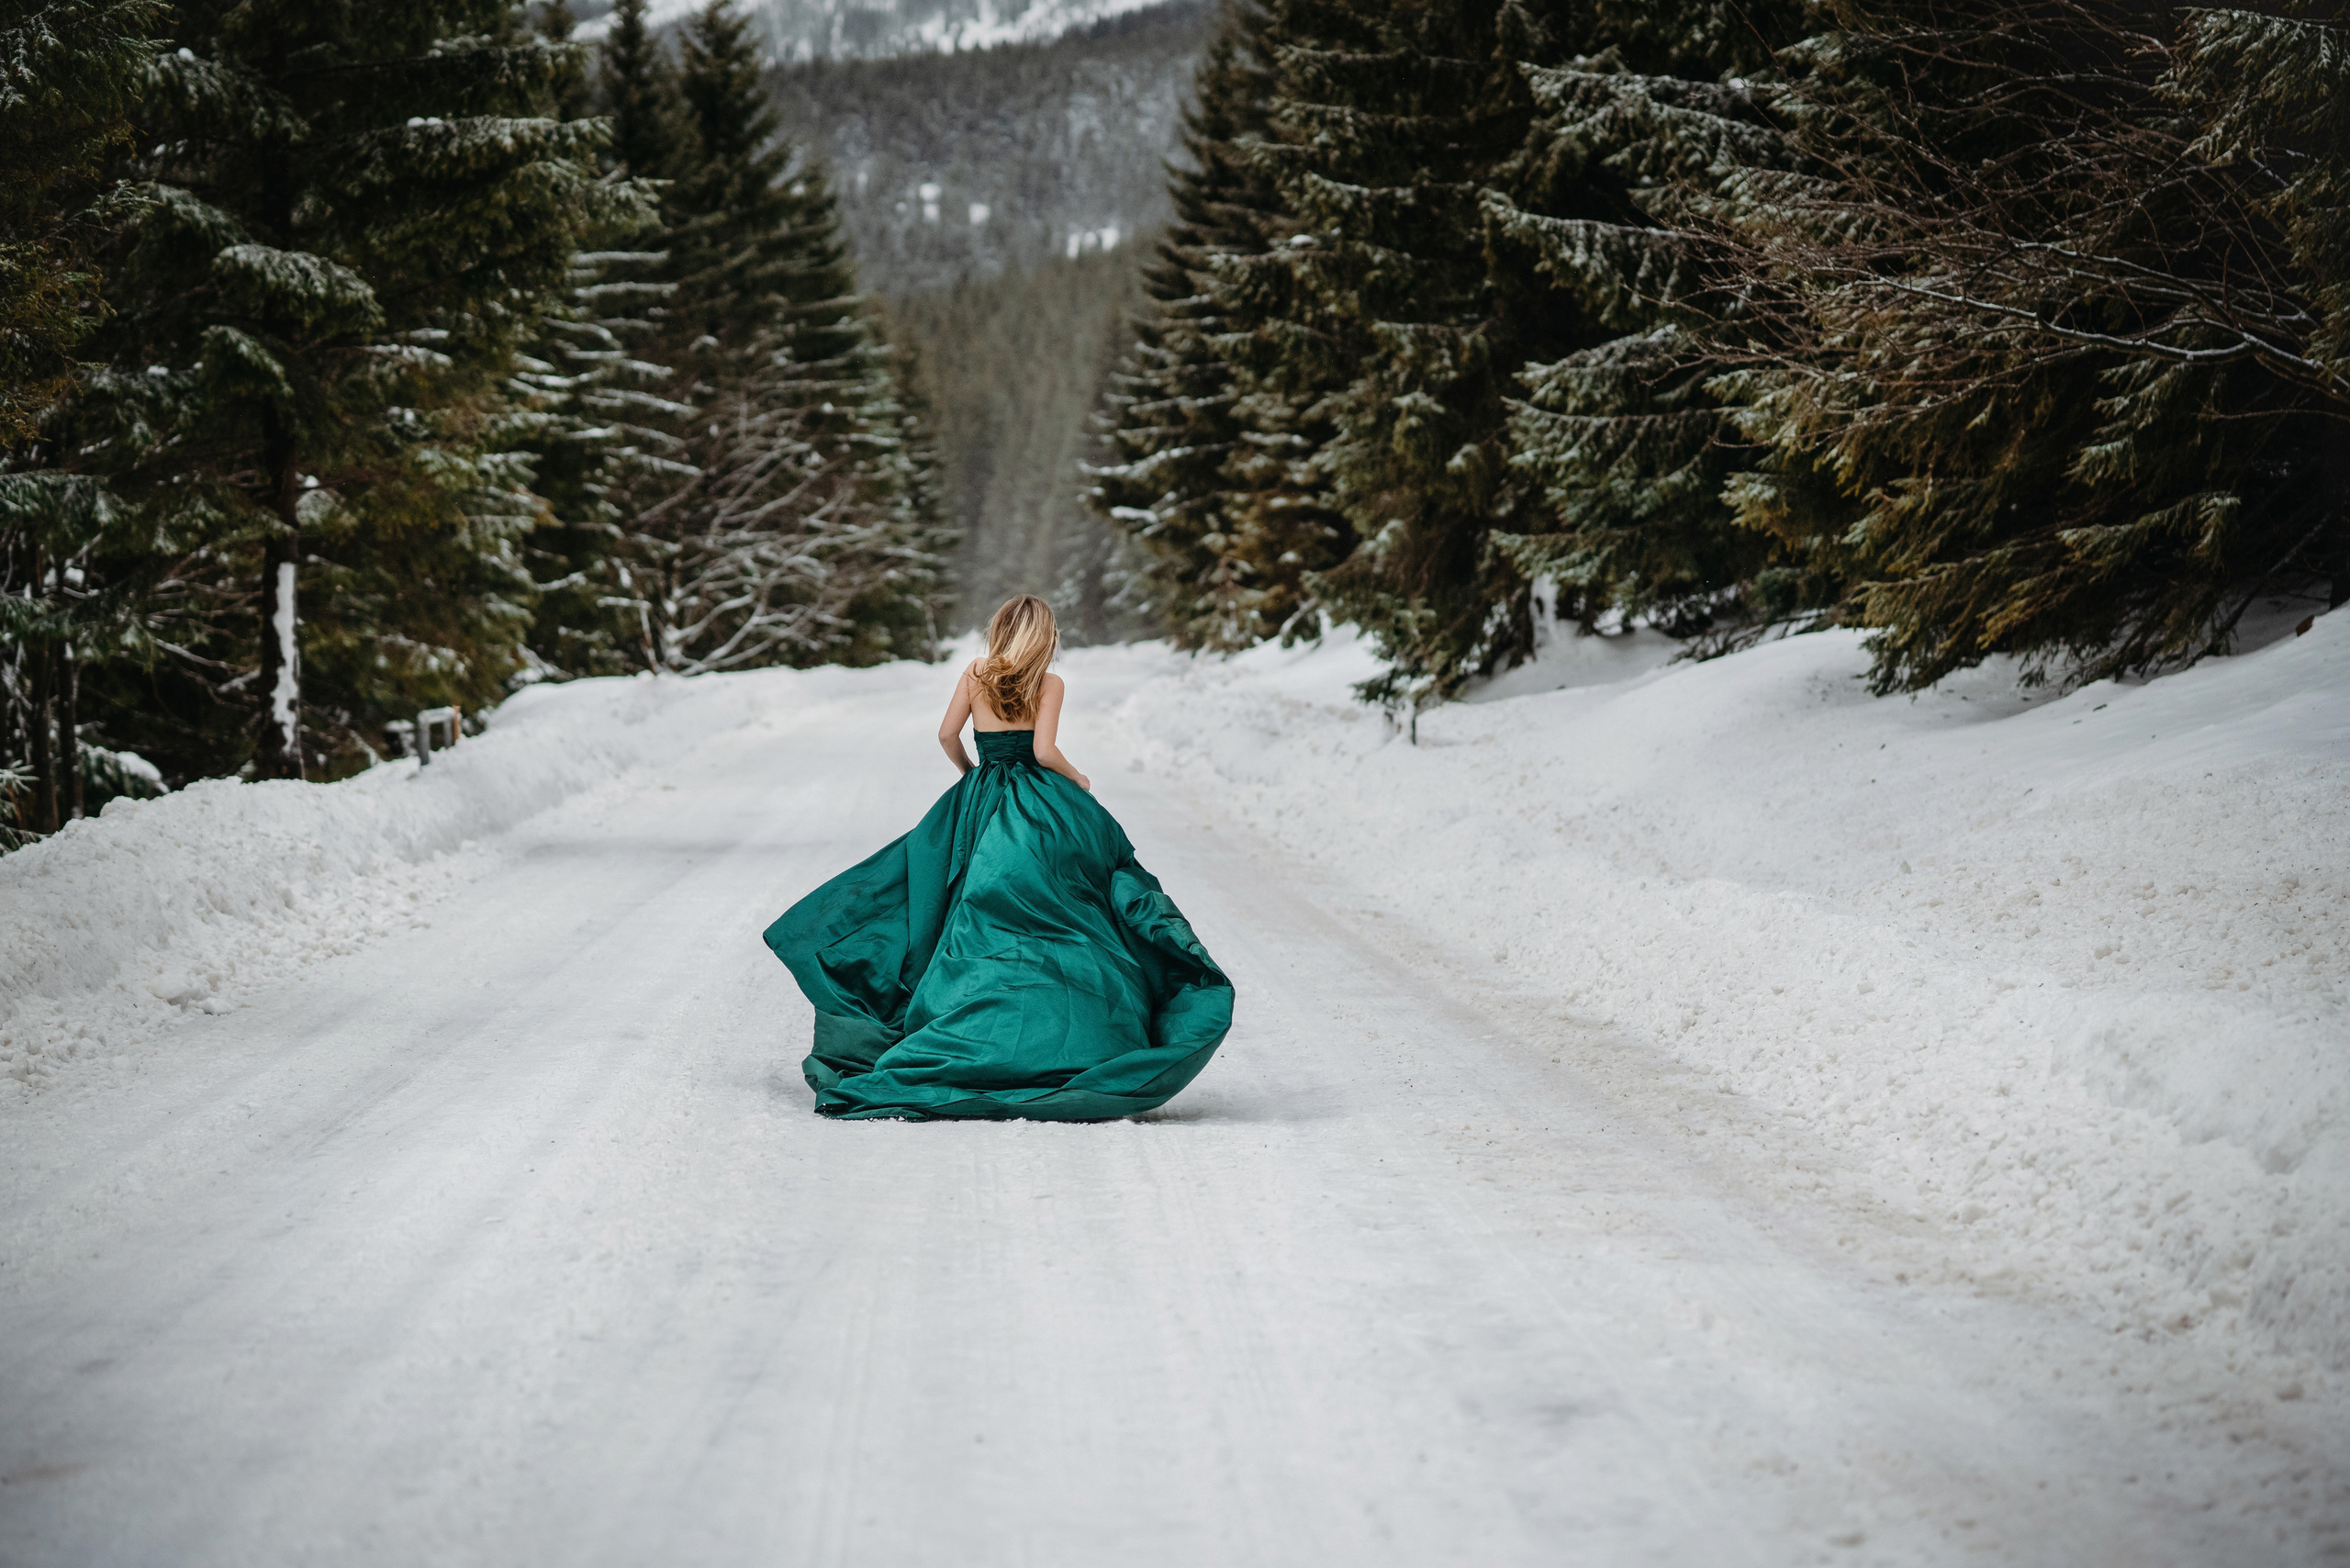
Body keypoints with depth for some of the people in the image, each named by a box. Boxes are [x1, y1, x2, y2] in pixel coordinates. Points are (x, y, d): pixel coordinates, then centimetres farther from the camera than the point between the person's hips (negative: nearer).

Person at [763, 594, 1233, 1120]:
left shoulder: (975, 673, 5)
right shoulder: (1049, 683, -4)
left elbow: (947, 733, 3)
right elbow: (1044, 752, -12)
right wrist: (1078, 781, 6)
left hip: (980, 802, 3)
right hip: (1041, 810, -3)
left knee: (978, 915, 4)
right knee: (1042, 921, 0)